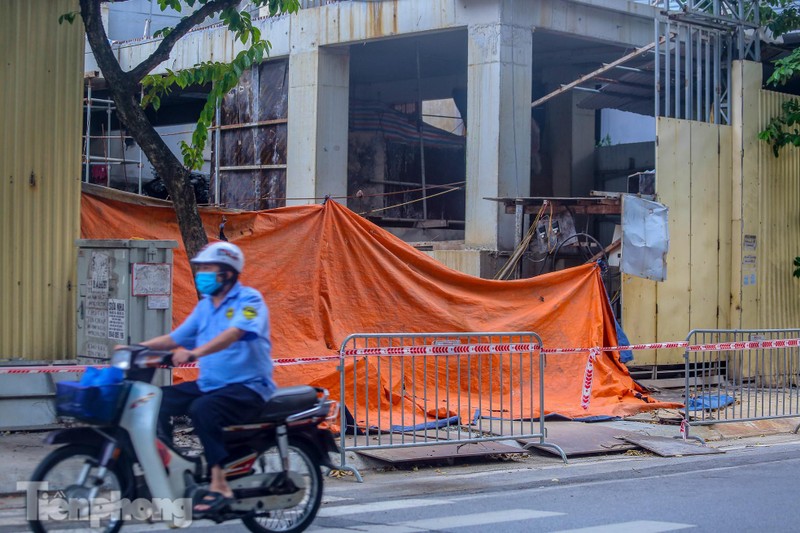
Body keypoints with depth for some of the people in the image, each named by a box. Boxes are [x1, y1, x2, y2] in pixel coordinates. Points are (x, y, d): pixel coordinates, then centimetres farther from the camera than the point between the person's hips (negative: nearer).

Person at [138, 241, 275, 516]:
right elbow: (175, 338, 16)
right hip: (208, 384, 8)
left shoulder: (248, 299, -10)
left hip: (247, 386, -8)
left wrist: (195, 352, -42)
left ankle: (220, 485, -33)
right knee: (159, 401, -8)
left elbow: (233, 333, -29)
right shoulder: (205, 305, 16)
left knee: (202, 409, -35)